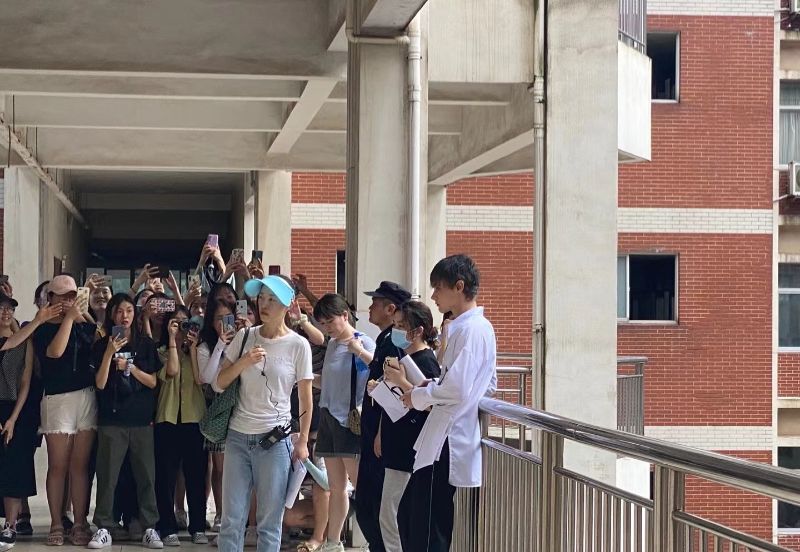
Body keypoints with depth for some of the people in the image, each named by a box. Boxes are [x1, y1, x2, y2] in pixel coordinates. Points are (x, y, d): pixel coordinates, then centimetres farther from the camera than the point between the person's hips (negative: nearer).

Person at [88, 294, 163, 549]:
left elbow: (152, 382, 5)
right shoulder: (102, 345, 5)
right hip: (111, 420, -1)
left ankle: (150, 528, 4)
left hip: (141, 419, 1)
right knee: (107, 475, -2)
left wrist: (129, 367, -9)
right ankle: (104, 528, 3)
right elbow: (100, 383, -3)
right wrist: (109, 353, -14)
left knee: (146, 475, -1)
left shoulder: (146, 344, 8)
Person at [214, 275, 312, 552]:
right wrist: (243, 362, -11)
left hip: (275, 439, -3)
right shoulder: (244, 337, 4)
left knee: (270, 521, 2)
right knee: (231, 519, 3)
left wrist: (302, 441, 1)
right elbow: (219, 384, 5)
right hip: (238, 436, 3)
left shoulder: (298, 345, -3)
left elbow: (305, 398, 2)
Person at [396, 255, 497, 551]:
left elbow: (457, 391, -25)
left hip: (447, 446, -11)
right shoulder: (479, 326, 15)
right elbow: (489, 385, 22)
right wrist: (433, 385, 12)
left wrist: (418, 397, -8)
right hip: (440, 441, 11)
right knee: (408, 516, 16)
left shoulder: (470, 330, -16)